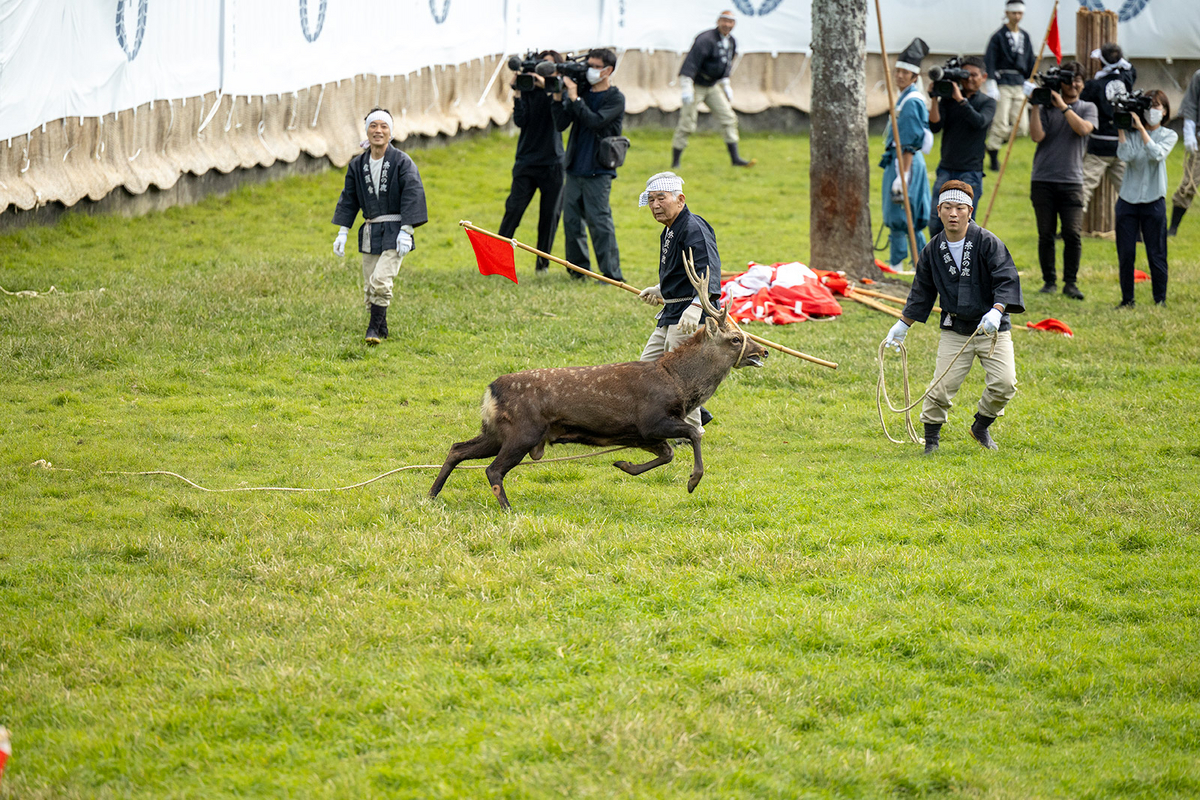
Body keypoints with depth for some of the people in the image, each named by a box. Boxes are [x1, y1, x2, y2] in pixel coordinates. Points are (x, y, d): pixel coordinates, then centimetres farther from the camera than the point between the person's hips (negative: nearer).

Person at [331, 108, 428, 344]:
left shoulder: (402, 162, -6)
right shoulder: (357, 164, 7)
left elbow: (412, 196, -9)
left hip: (394, 231, -5)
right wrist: (343, 232, 8)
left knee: (381, 279, -19)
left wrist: (406, 231, -16)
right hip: (370, 232, 5)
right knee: (369, 286, 5)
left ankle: (374, 328, -8)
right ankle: (381, 330, 20)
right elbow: (349, 199, 13)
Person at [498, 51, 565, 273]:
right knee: (514, 209, -7)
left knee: (550, 214, 3)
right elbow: (520, 121, -6)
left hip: (552, 163, 0)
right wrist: (517, 94, -17)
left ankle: (542, 262, 14)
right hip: (527, 161, 0)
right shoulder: (528, 91, 3)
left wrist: (547, 87, -24)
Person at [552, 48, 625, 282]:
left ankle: (612, 274, -9)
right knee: (572, 219, 6)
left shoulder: (615, 99, -4)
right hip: (575, 169, 6)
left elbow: (595, 121, -19)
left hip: (598, 172, -6)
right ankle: (579, 269, 17)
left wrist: (574, 97, -18)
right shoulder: (583, 92, 11)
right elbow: (561, 124, 7)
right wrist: (558, 97, -5)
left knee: (600, 222, -10)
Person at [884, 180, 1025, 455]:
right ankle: (931, 437, 11)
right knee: (942, 387, -9)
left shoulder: (988, 242, -8)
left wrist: (996, 311, -31)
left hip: (993, 329, -2)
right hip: (955, 331, 2)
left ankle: (981, 426, 12)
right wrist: (902, 325, 17)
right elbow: (922, 292, 17)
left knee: (1004, 383, -15)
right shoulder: (933, 251, 5)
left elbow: (1006, 280, -15)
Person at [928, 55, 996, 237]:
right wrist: (935, 99, -11)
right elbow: (935, 126, -2)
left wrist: (961, 100, -22)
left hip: (971, 173, -3)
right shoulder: (948, 98, 9)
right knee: (935, 224, -1)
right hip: (946, 170, 3)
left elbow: (980, 122, -17)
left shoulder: (987, 103, 3)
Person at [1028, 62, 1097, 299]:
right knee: (1045, 234, 2)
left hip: (1071, 181, 0)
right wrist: (1036, 106, -10)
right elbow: (1037, 136, -5)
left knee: (1072, 234, -9)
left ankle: (1070, 282, 1)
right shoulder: (1046, 108, 8)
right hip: (1043, 181, 0)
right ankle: (1049, 282, 12)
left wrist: (1063, 106, -12)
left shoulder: (1087, 108, 10)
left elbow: (1083, 128, -10)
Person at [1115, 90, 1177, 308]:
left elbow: (1157, 154, -16)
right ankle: (1127, 300, 13)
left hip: (1153, 201, -1)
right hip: (1128, 200, 2)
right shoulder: (1131, 134, 6)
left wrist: (1141, 128, -17)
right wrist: (1121, 128, -12)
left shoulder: (1169, 135, 4)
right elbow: (1125, 155, -12)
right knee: (1125, 254, 2)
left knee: (1156, 255, 0)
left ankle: (1160, 300, 10)